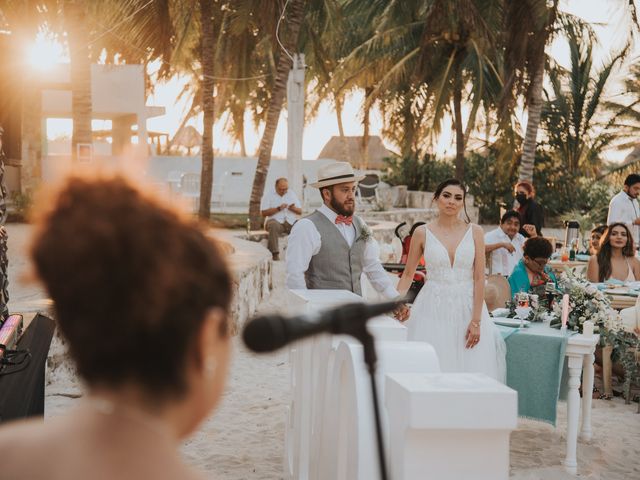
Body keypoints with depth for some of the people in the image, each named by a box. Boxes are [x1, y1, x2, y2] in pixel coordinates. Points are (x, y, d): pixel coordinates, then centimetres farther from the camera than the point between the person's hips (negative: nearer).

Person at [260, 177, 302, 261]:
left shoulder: (292, 194, 17)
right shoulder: (268, 196, 6)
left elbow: (300, 211, 13)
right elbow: (263, 212, -4)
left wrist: (293, 208, -10)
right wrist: (278, 209, -14)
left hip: (291, 222, 3)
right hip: (276, 221, -3)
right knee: (273, 225, -38)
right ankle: (275, 253, -36)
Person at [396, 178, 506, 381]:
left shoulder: (474, 232, 2)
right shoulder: (423, 233, 2)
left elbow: (479, 278, -1)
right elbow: (408, 274, 9)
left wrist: (476, 320, -7)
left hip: (466, 309, 0)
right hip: (433, 310, 0)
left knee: (470, 368, -2)